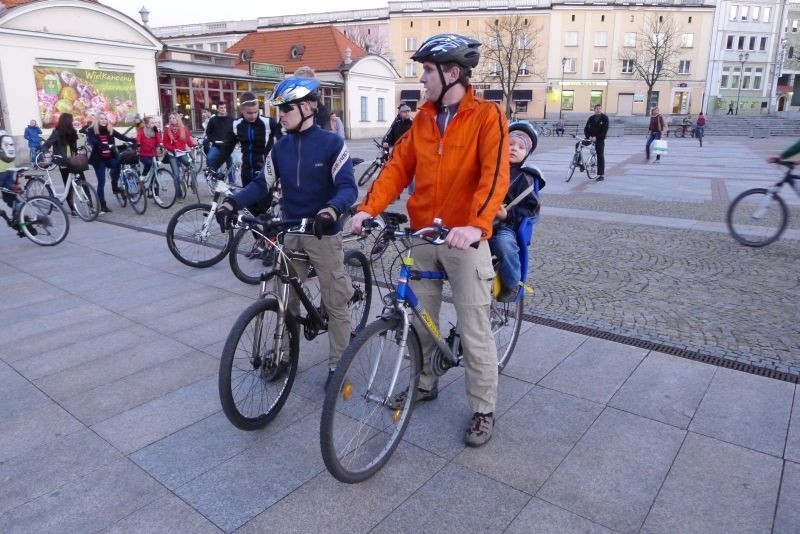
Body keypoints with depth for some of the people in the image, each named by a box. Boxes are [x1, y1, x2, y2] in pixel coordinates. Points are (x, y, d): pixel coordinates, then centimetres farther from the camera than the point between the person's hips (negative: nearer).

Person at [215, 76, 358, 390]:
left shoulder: (331, 143, -9)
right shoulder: (280, 147, 6)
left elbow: (348, 187, -15)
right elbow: (263, 184, 4)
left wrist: (332, 210, -36)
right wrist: (232, 202, -13)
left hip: (323, 233, -5)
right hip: (290, 233, 5)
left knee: (335, 303, 3)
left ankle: (337, 365, 15)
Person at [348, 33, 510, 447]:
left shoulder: (487, 116, -8)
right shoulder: (423, 118, 10)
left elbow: (495, 177, -21)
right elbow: (398, 167, 5)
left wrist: (476, 226, -36)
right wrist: (368, 208, -9)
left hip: (465, 238, -5)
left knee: (474, 331, 2)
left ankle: (483, 410, 20)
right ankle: (424, 383, 38)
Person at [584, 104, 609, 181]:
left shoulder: (604, 118, -3)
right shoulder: (591, 118, 7)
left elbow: (605, 130, -11)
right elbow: (586, 128, 2)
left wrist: (596, 137, -22)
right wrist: (589, 136, -17)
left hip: (599, 140, -4)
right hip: (591, 138, 4)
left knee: (600, 156, -3)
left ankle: (601, 175, 0)